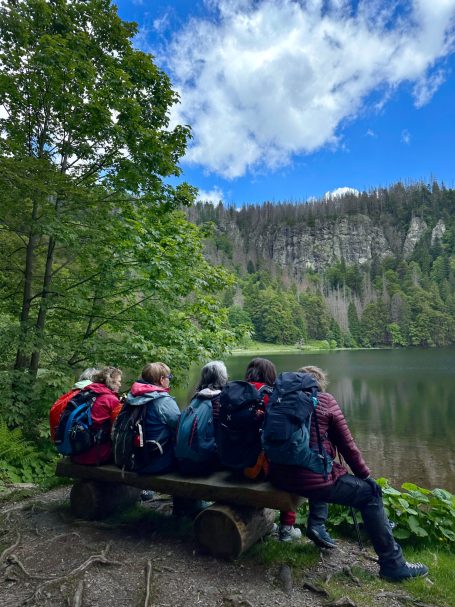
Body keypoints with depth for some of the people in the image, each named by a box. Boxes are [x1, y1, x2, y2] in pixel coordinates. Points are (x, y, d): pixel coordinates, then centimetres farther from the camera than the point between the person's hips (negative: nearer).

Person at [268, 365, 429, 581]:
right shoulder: (325, 401, -5)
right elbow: (347, 446, 0)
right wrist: (366, 475, 16)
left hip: (279, 477, 6)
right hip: (310, 480, -6)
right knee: (370, 493, 13)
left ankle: (316, 524, 30)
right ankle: (393, 564, 19)